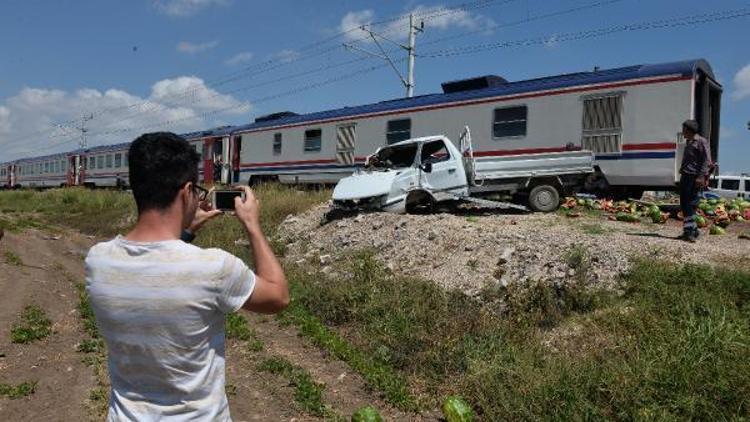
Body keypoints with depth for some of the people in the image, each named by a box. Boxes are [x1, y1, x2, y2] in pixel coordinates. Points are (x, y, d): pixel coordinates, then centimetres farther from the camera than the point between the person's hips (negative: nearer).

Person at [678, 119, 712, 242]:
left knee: (689, 204, -13)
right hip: (685, 176, 9)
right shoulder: (689, 142, 21)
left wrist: (701, 177, -20)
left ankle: (690, 231, -12)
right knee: (684, 204, 10)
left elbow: (707, 161, -12)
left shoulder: (701, 142, -6)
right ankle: (693, 229, 19)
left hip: (694, 178, -9)